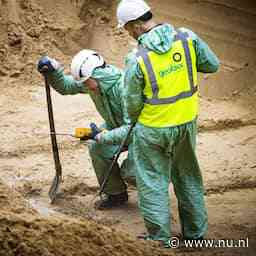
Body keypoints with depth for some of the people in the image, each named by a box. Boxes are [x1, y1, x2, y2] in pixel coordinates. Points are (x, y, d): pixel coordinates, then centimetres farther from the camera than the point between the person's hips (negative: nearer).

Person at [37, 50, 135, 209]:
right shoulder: (93, 81, -14)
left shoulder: (125, 88, -38)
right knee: (97, 149, -16)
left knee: (129, 172, -18)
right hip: (115, 124, 7)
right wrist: (53, 71, -21)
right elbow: (65, 86, -1)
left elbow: (132, 127, -39)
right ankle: (116, 194, 3)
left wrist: (103, 137, -39)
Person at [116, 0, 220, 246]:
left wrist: (134, 120, 12)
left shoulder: (137, 59, -20)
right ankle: (196, 231, 31)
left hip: (153, 129, -5)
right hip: (187, 122, 5)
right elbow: (212, 64, 0)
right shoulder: (187, 38, -11)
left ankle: (160, 240, 14)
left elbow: (132, 102, -10)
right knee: (188, 176, 22)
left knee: (153, 183, 10)